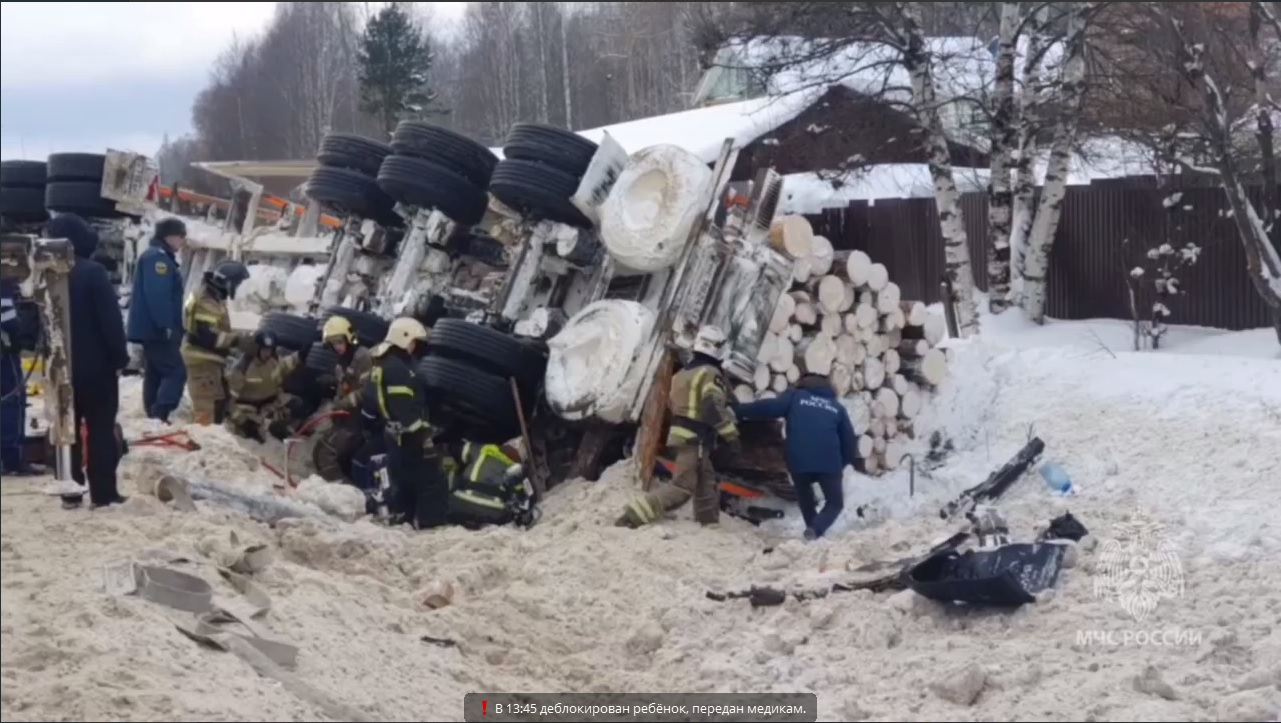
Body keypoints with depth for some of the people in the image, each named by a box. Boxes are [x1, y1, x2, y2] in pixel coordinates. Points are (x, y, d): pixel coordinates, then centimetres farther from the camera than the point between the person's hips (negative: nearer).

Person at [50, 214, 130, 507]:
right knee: (101, 429, 0)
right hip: (96, 365, -6)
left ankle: (70, 491, 12)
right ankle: (103, 492, -1)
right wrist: (120, 356, -10)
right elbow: (110, 319, -17)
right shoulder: (92, 272, -14)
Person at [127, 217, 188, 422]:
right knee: (176, 373, -14)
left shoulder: (161, 257, 20)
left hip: (152, 328, 11)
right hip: (158, 329, -11)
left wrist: (171, 327, 20)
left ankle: (153, 418, 15)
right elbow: (156, 295, -25)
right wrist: (166, 325, -26)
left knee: (155, 375, 12)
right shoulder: (158, 257, -14)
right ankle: (159, 417, -21)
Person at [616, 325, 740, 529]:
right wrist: (731, 434, -15)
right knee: (682, 487, -11)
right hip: (696, 439, -10)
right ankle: (634, 515, -19)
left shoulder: (683, 373, 15)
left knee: (706, 485, 18)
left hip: (681, 434, 10)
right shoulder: (711, 373, -12)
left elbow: (673, 405, 21)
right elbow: (714, 408, -22)